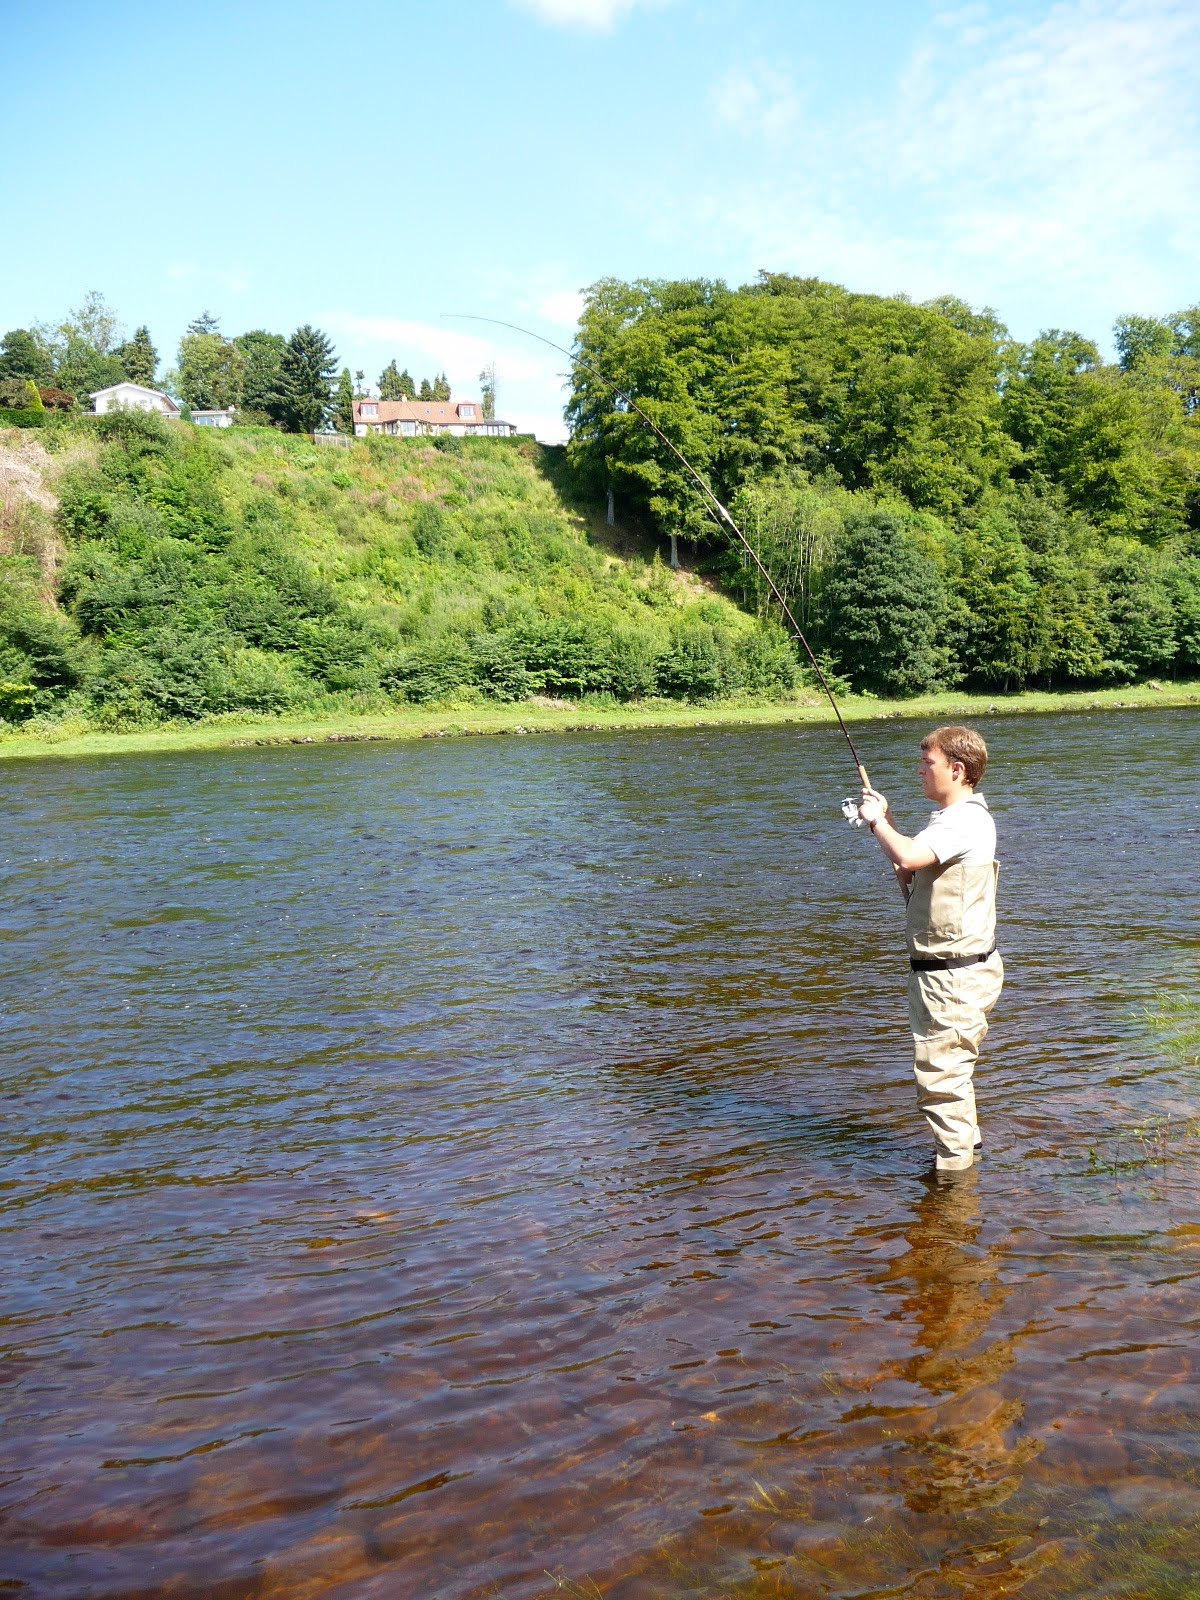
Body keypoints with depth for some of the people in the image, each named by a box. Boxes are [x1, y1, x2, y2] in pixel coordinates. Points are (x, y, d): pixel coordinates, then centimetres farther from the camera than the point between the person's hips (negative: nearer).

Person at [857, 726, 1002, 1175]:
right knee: (950, 1068, 23)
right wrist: (886, 821, 9)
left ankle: (954, 1166, 6)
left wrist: (877, 822, -17)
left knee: (938, 1074, -4)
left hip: (952, 974, -11)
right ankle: (964, 1145, 38)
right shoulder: (956, 818, 15)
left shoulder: (964, 821, -20)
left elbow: (909, 857, -36)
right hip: (953, 970, 11)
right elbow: (912, 865, 22)